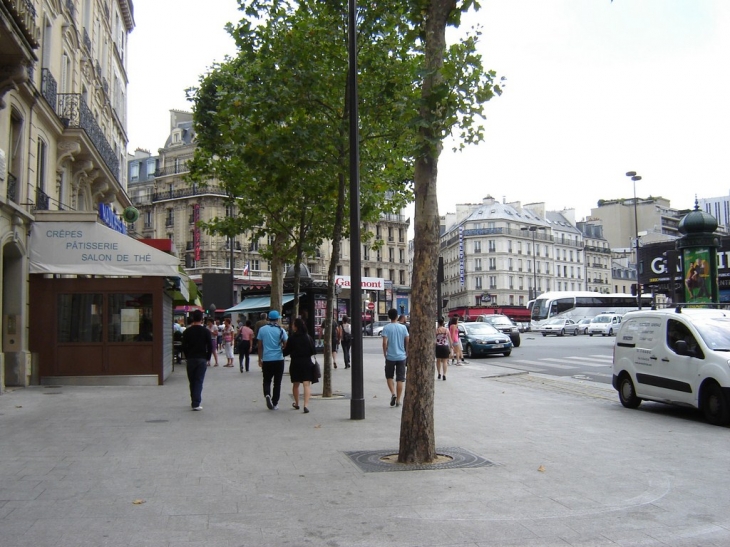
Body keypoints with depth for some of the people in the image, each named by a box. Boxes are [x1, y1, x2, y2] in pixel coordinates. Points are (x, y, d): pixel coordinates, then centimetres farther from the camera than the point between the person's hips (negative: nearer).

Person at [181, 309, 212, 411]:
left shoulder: (187, 331, 0)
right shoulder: (206, 331, -4)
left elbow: (184, 346, 1)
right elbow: (210, 346, -3)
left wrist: (187, 357, 13)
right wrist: (208, 358, 8)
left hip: (190, 359, 2)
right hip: (202, 359, -2)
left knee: (192, 381, 14)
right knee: (199, 381, -2)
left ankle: (194, 401, 23)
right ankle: (196, 403, -10)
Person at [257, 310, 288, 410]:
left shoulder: (262, 329, 1)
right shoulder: (281, 330, -3)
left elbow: (260, 346, 5)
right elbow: (285, 345, -1)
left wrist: (260, 359, 13)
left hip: (266, 360, 1)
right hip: (279, 360, -1)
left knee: (267, 380, 15)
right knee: (277, 382, 8)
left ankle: (267, 394, -12)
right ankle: (275, 404, 10)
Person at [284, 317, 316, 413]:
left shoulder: (292, 338, -7)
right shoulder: (308, 337, -1)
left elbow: (287, 351, -3)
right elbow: (313, 351, 3)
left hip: (295, 363, 0)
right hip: (307, 362, 1)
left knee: (295, 384, 17)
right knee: (306, 384, -3)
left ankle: (296, 403, 31)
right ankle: (306, 405, -18)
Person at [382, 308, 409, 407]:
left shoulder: (386, 328, -7)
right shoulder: (403, 327, -1)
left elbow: (385, 342, -13)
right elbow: (407, 341, 0)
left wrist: (384, 353, 1)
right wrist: (407, 353, 14)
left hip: (390, 356, -1)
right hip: (401, 356, 1)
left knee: (389, 377, 16)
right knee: (400, 379, 6)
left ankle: (393, 394, -5)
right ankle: (398, 400, 8)